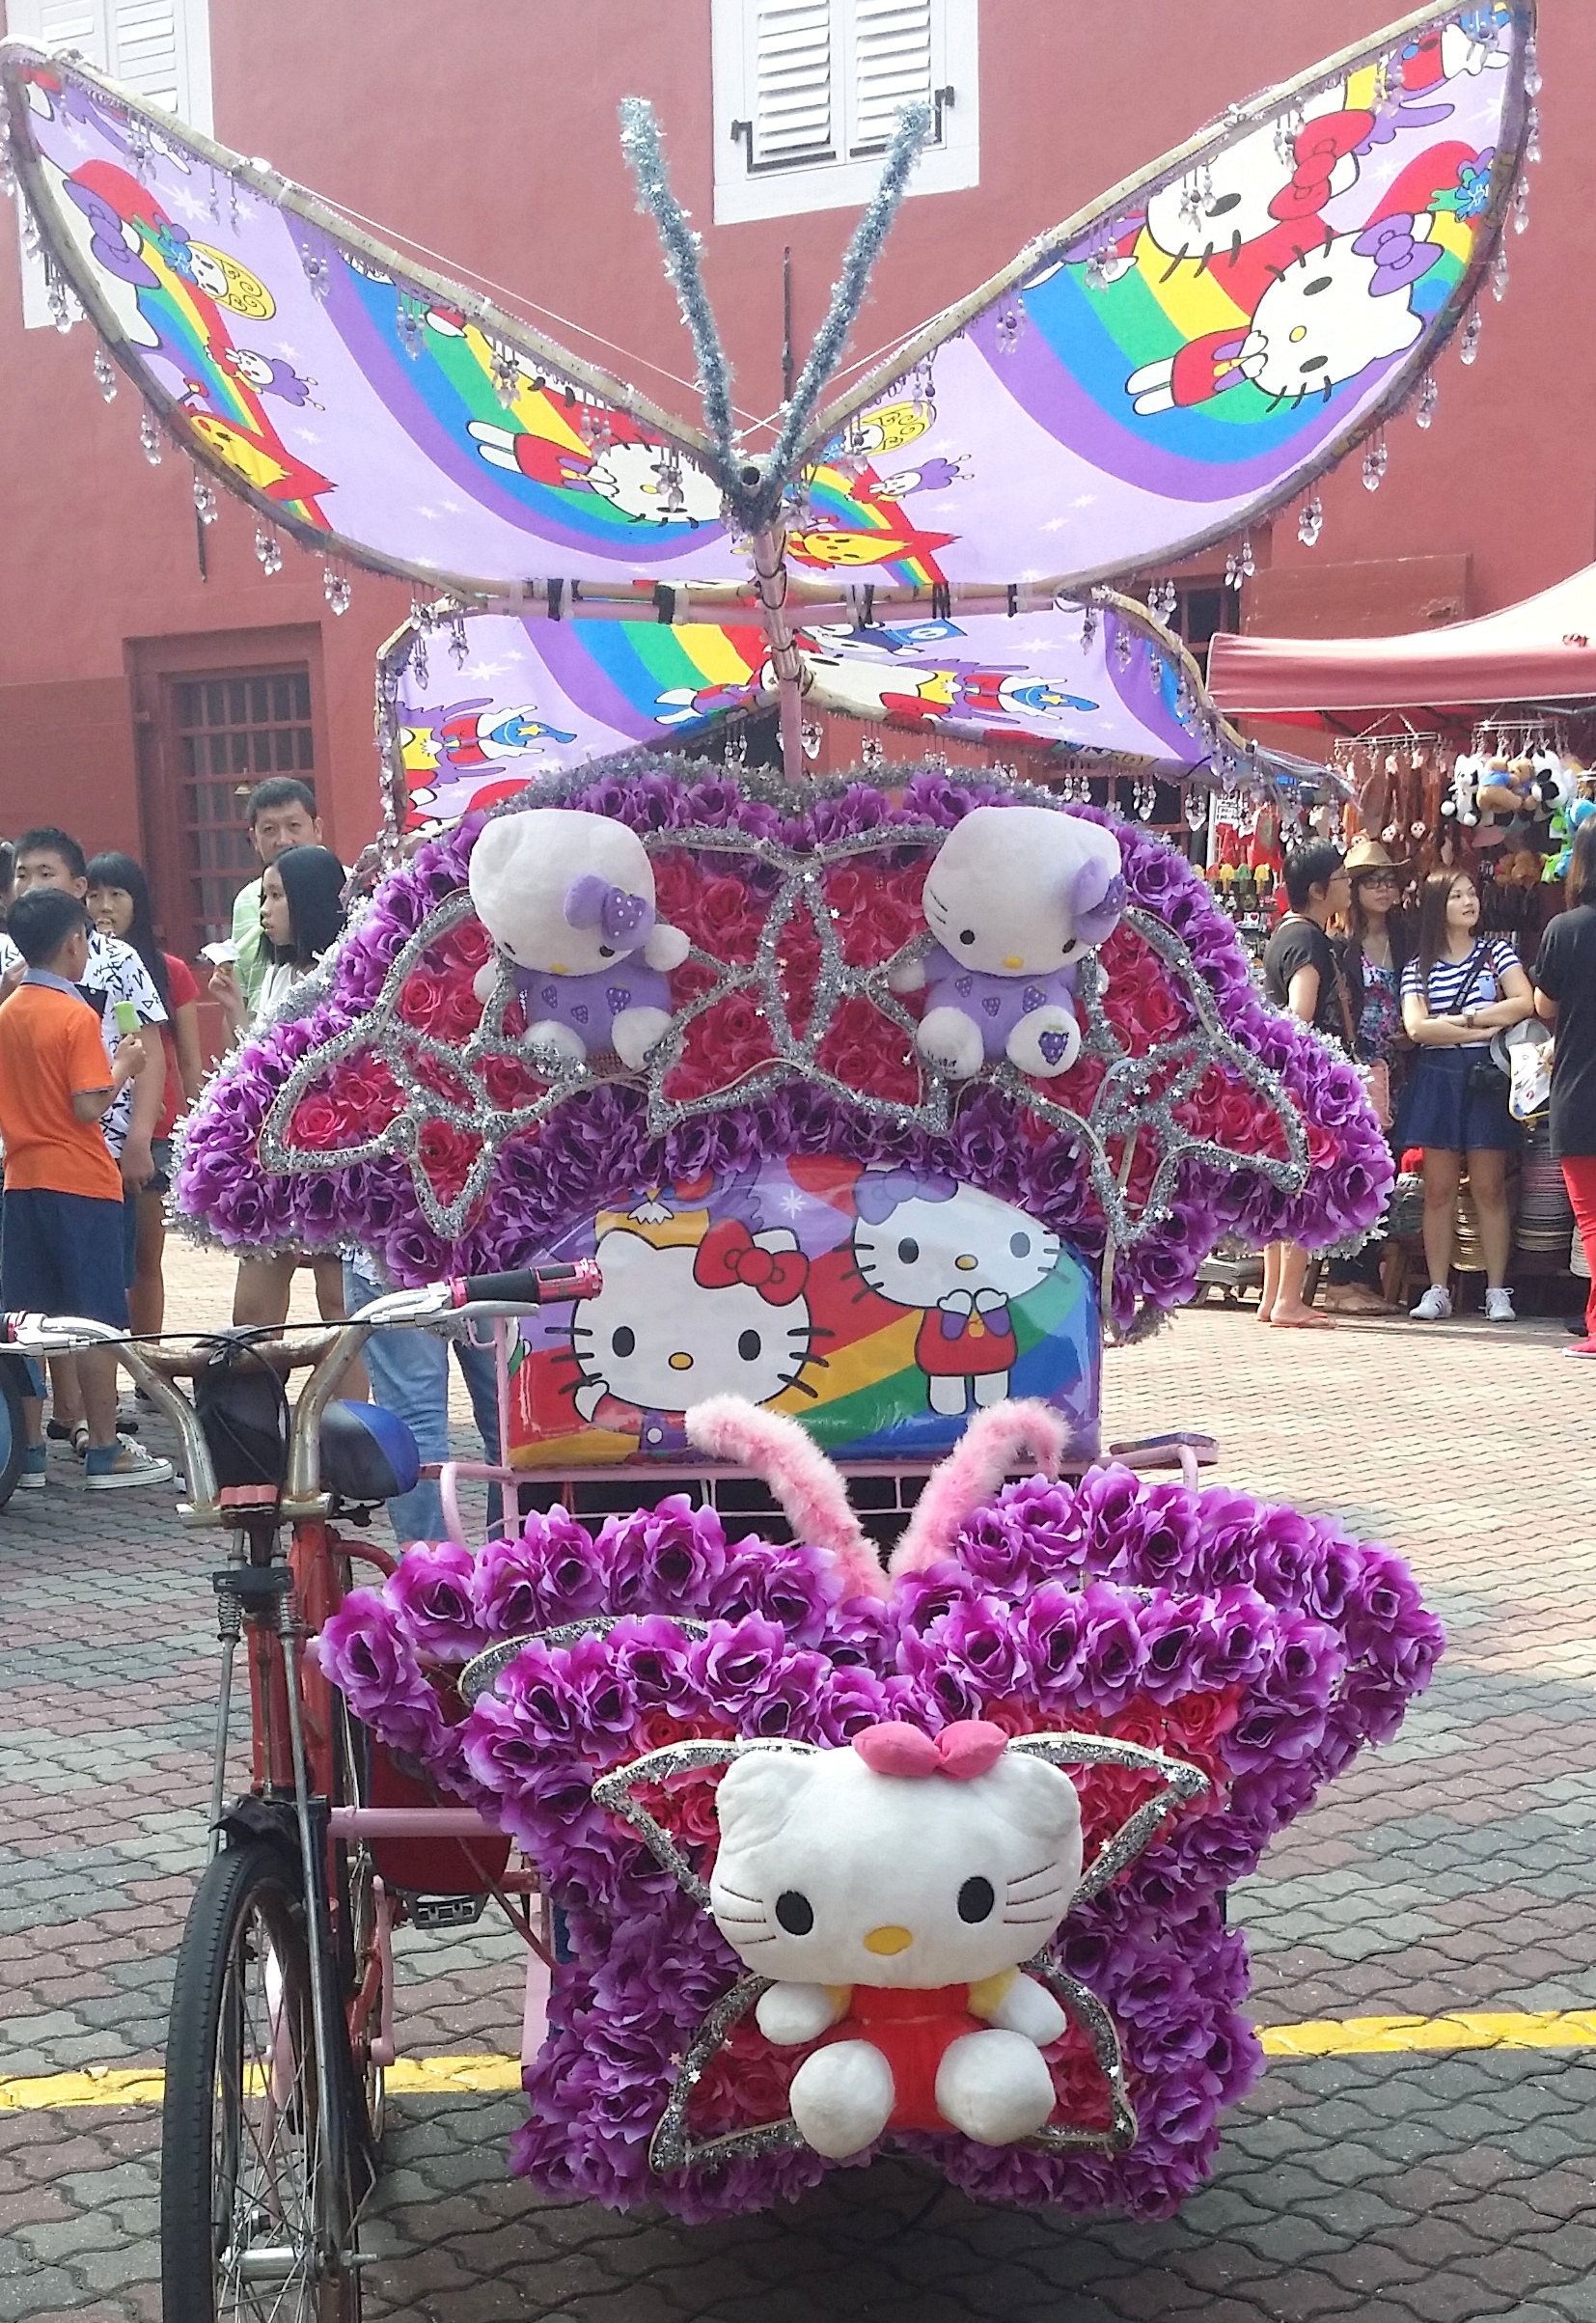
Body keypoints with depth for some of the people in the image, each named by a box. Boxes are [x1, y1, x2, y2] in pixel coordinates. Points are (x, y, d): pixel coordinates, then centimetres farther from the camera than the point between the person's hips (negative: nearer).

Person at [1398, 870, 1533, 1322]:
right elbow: (1416, 1027, -8)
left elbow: (1525, 1003, -7)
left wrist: (1462, 1019, -11)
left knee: (1489, 1187, -1)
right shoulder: (1419, 967, 7)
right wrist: (1486, 1028, -12)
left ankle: (1497, 1291, 1)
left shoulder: (1496, 952, 8)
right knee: (1439, 1189, 1)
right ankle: (1437, 1290, 5)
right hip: (1437, 1078, 1)